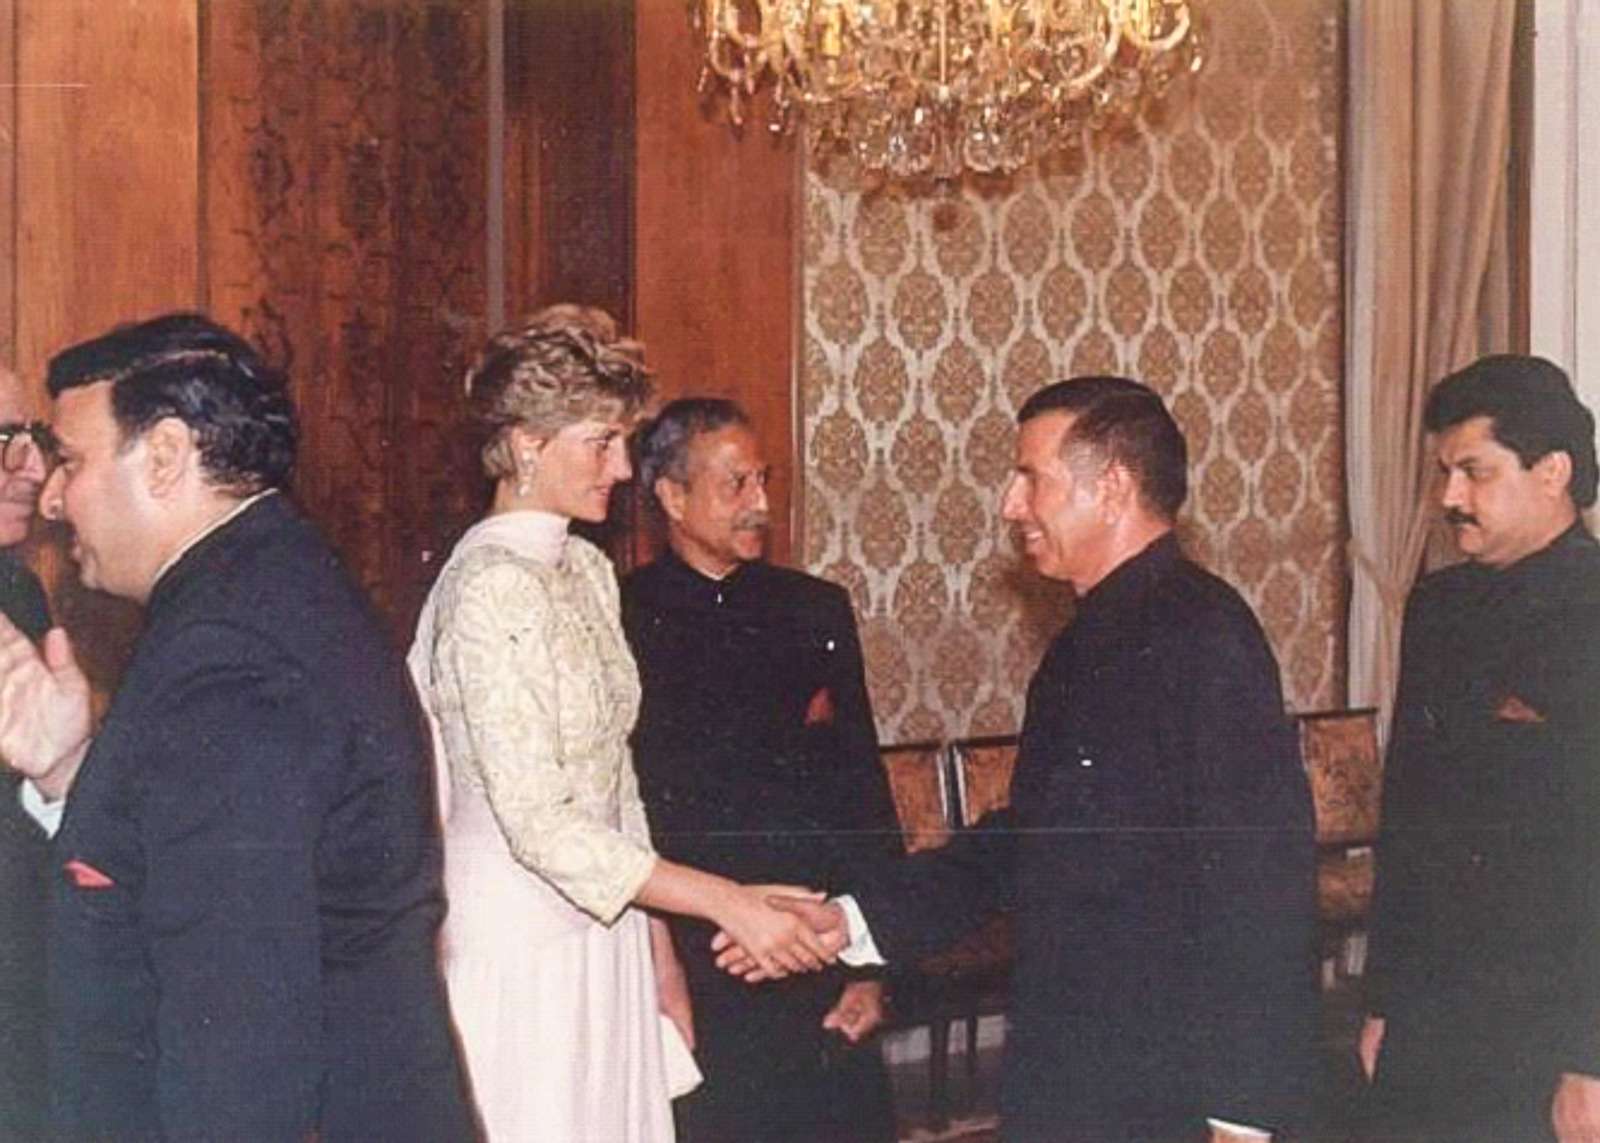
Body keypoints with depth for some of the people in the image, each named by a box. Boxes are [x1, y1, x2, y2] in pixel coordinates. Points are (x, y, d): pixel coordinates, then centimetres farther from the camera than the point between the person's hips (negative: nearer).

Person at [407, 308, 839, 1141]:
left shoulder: (587, 571, 9)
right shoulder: (490, 588, -17)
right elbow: (541, 825, -22)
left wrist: (659, 947, 14)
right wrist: (725, 903, -22)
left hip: (602, 938, 8)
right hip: (518, 945, -8)